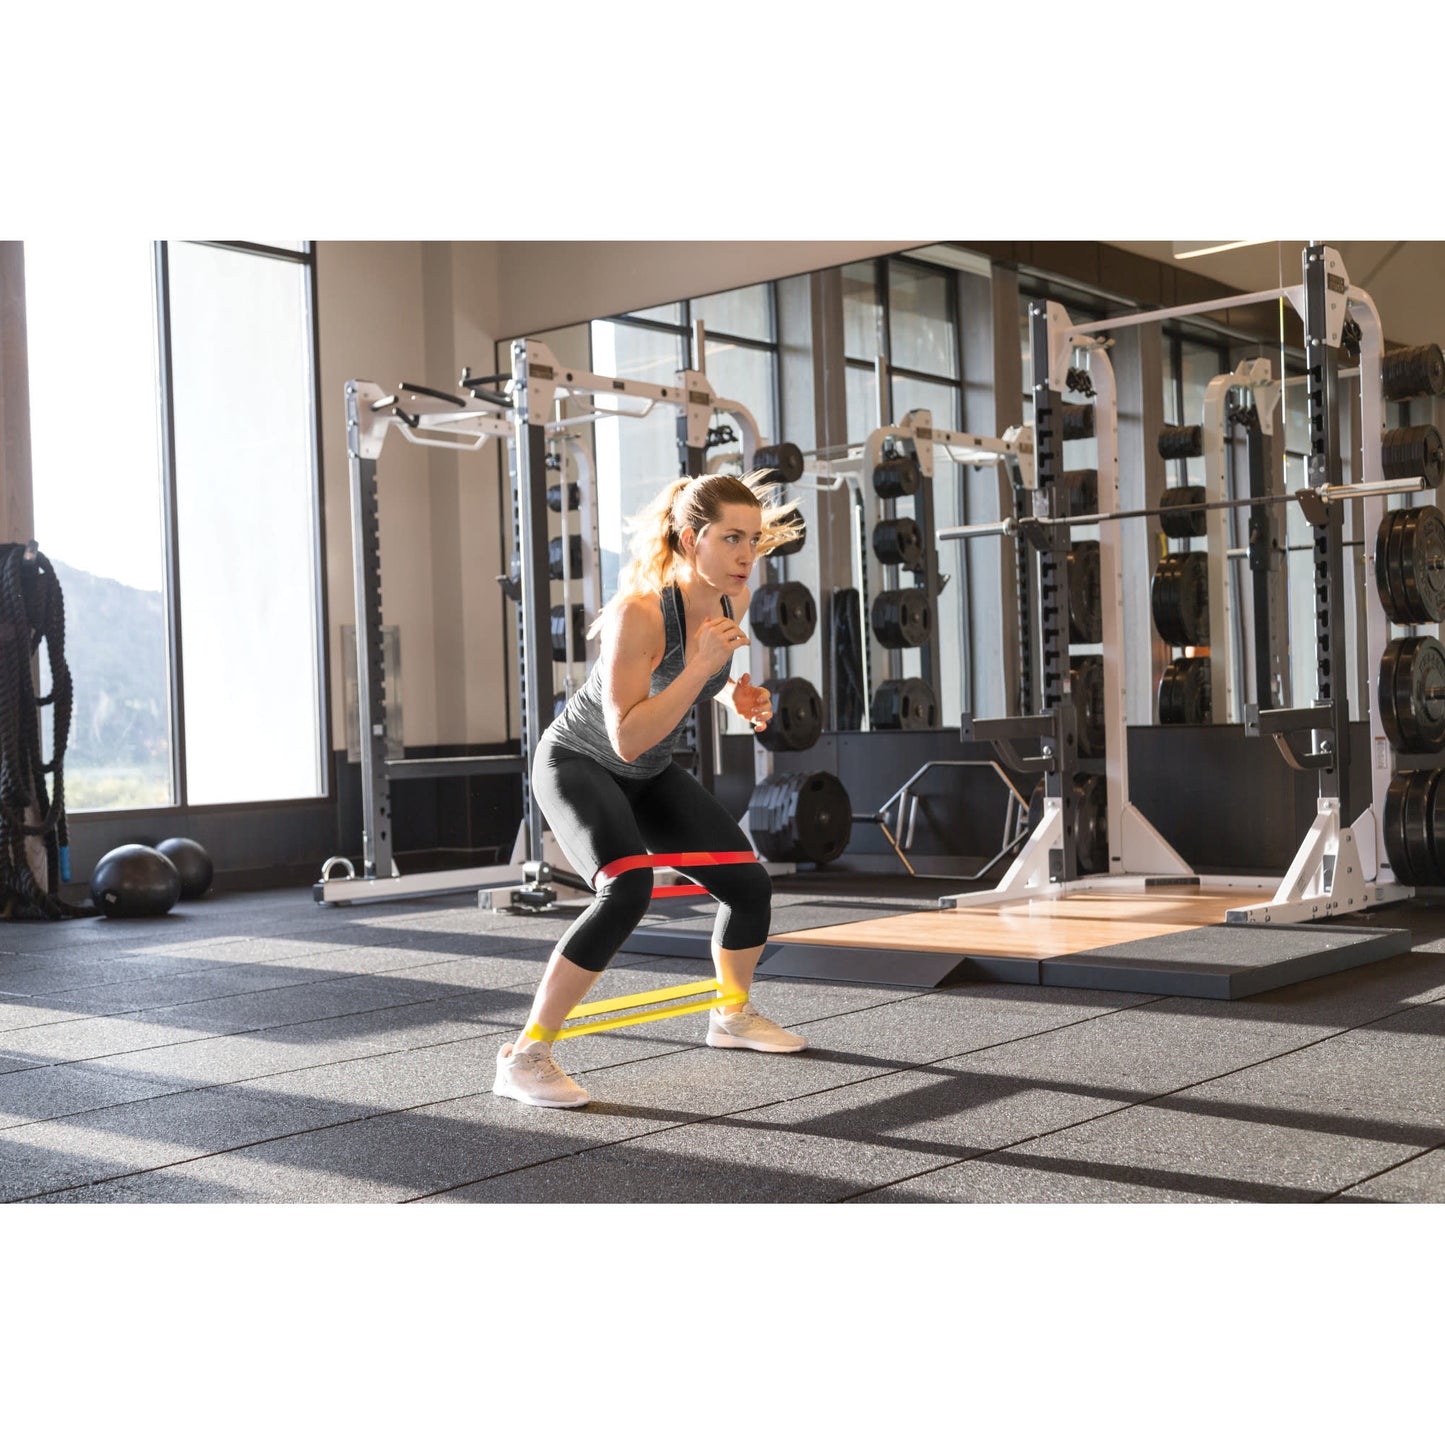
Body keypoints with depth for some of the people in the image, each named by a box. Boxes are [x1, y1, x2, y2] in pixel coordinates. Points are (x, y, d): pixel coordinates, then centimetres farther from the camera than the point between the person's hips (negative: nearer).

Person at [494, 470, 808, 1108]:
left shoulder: (733, 599, -9)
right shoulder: (639, 612, -32)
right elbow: (628, 737, -35)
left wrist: (737, 694, -8)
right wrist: (700, 667, -39)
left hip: (650, 774, 7)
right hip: (577, 763, -7)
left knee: (749, 886, 4)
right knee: (627, 890, -31)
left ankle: (733, 1015, 33)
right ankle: (524, 1057, -22)